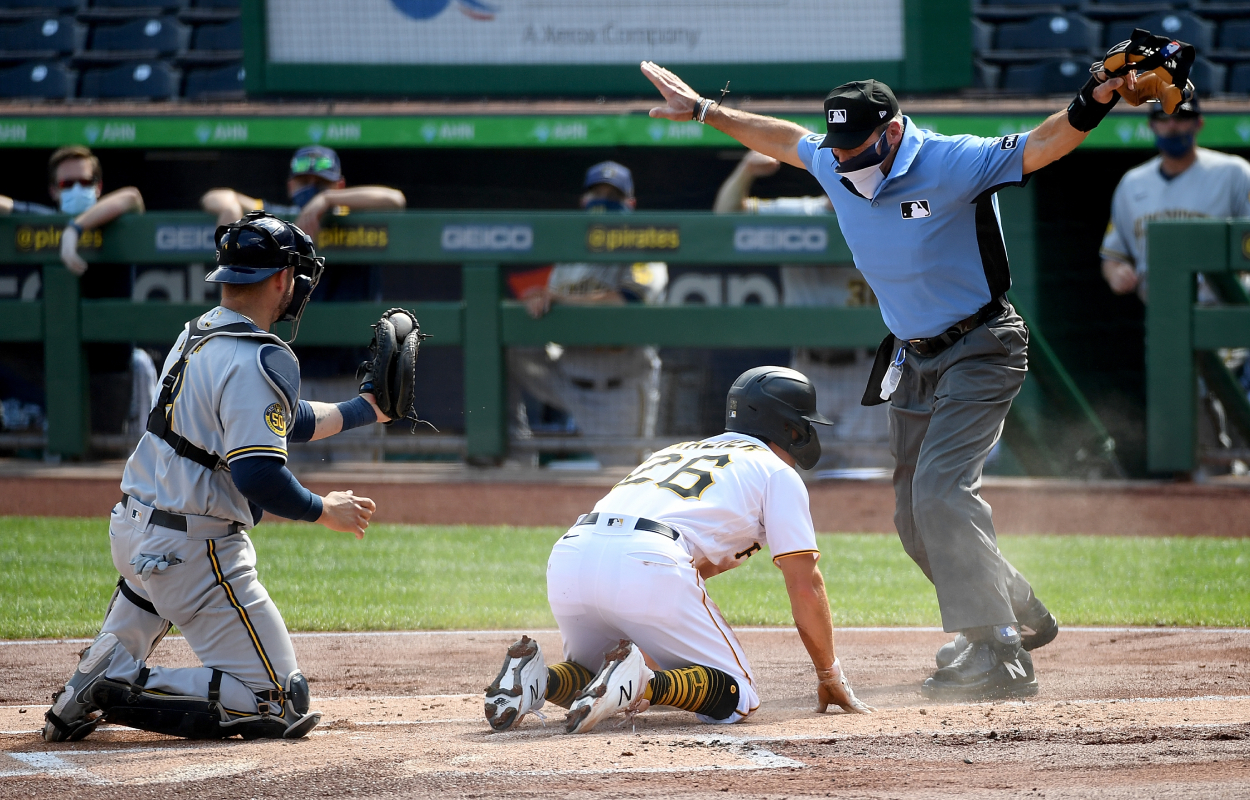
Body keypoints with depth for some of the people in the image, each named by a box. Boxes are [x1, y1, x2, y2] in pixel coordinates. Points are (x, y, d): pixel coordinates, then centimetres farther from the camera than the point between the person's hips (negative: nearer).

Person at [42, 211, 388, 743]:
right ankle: (123, 696, -15)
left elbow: (287, 421, 22)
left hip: (130, 530, 10)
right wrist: (324, 511, -10)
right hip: (194, 554, -10)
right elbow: (259, 477, -27)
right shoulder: (258, 361, -20)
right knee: (280, 702, -6)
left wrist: (368, 409, 28)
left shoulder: (195, 336, 10)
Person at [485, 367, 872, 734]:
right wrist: (831, 677, 22)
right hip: (644, 565, -6)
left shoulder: (674, 452, 38)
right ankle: (643, 682, -22)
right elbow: (805, 588, 13)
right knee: (737, 696, 5)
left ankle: (537, 679, -4)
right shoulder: (777, 473, 19)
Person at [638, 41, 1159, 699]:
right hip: (913, 360, 8)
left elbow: (1037, 148, -32)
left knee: (941, 491, -23)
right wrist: (704, 111, 25)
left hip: (980, 349, -8)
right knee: (915, 518, 12)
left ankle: (999, 658, -25)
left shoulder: (950, 165, -23)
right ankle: (1018, 618, 32)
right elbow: (783, 138, 18)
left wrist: (1089, 107, -51)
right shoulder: (834, 167, -3)